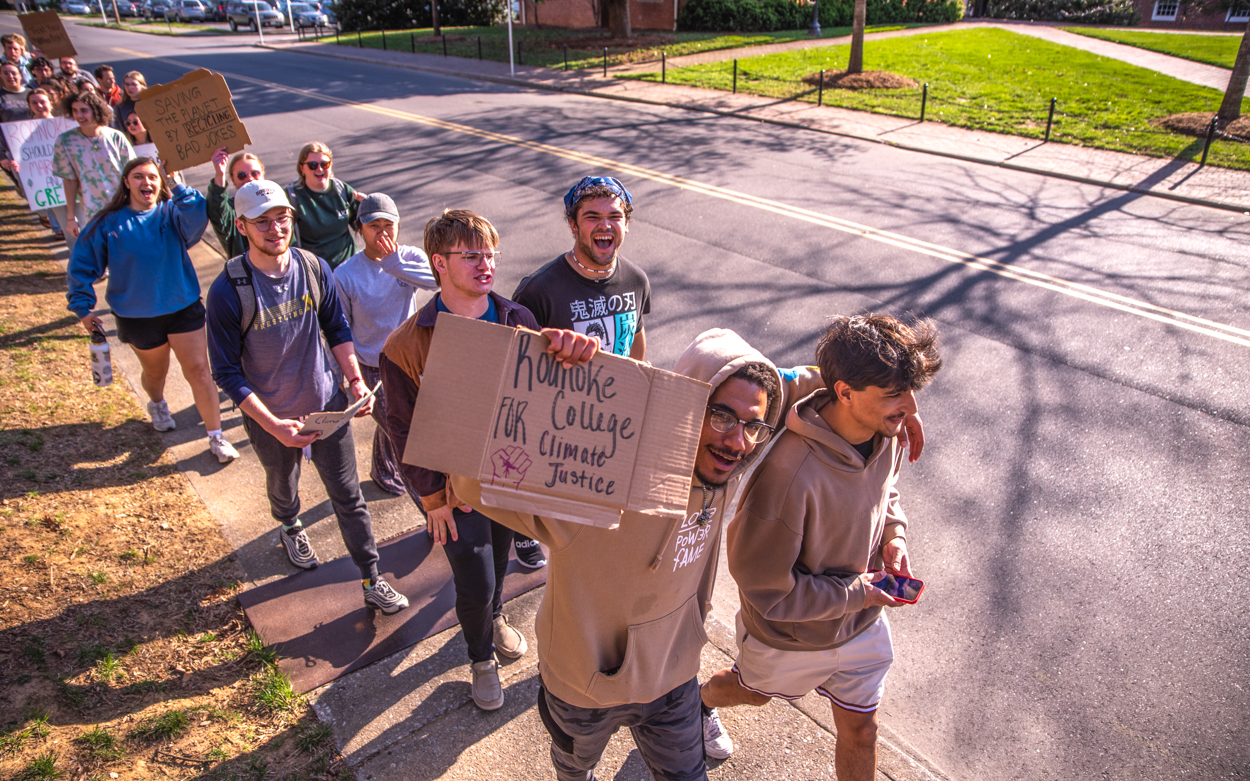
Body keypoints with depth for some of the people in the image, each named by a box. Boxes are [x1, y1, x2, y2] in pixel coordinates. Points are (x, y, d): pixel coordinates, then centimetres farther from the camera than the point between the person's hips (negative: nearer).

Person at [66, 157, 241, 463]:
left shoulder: (172, 213, -5)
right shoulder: (108, 223, -4)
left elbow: (198, 216, -31)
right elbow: (81, 266, 3)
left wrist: (178, 186, -30)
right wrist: (83, 307, 1)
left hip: (183, 308, -1)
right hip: (137, 317, 1)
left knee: (198, 371, -4)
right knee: (155, 372, 19)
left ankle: (216, 437, 7)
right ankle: (158, 405, 55)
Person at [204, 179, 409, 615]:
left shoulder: (314, 268, -11)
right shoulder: (228, 292, -21)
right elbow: (227, 372, -16)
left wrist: (355, 381, -7)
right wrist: (274, 426, -24)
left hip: (328, 405, 1)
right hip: (270, 417, -1)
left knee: (348, 495, 7)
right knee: (282, 482, 27)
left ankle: (372, 583, 20)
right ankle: (291, 528, 61)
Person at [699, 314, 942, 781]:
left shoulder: (887, 433, -17)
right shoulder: (791, 474, -41)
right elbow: (765, 589, -30)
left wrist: (893, 535, -11)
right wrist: (854, 593, -23)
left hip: (864, 623, 5)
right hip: (791, 637, -4)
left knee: (860, 726, 22)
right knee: (752, 692, 28)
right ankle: (697, 702, 63)